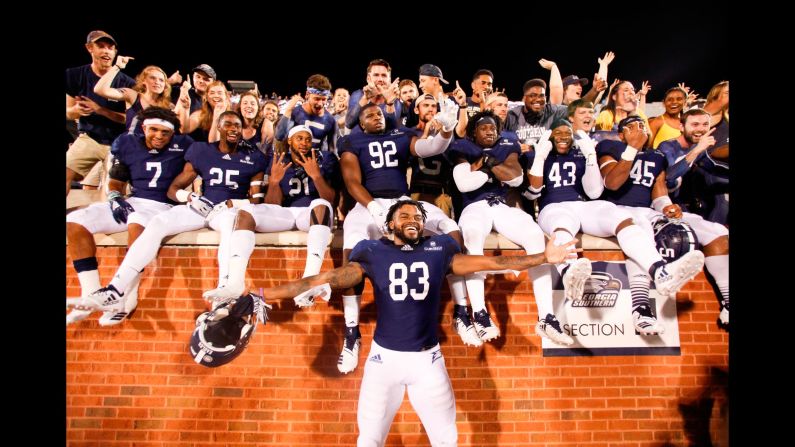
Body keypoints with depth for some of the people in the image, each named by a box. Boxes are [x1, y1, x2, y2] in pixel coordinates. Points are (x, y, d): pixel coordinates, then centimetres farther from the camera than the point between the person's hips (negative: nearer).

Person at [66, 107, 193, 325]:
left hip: (163, 207, -5)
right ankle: (91, 295, -9)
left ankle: (127, 298, -26)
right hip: (132, 203, 5)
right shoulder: (127, 143, 8)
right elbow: (116, 181, 16)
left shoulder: (183, 145, -1)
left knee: (137, 224, -39)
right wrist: (115, 199, -3)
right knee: (75, 222, -11)